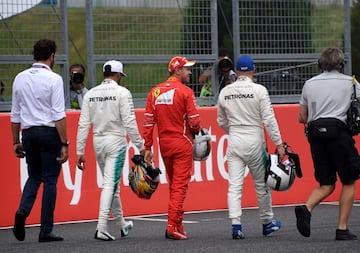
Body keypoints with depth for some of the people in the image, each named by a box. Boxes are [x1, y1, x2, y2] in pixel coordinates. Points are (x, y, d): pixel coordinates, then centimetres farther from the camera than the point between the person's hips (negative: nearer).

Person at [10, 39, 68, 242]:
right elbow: (59, 115, -12)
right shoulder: (53, 79, -8)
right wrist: (64, 144, -11)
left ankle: (23, 210, -8)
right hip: (50, 133, -5)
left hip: (29, 133, 5)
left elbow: (15, 114, 11)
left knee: (34, 177, 18)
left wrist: (16, 141, 18)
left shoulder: (20, 78, 8)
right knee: (50, 180, 2)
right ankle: (46, 230, 3)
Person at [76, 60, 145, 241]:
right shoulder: (122, 92, -8)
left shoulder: (91, 94, 6)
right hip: (116, 140, -5)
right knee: (110, 184, -6)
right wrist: (140, 146, -6)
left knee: (112, 184, 17)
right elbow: (129, 122, -12)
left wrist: (80, 151, 6)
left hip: (98, 141, 5)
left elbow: (83, 124, 3)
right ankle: (101, 228, -16)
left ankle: (122, 225, 30)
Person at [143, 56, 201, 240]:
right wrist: (196, 132, 10)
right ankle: (172, 226, -9)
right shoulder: (185, 92, -11)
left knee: (174, 184, 17)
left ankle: (177, 224, 22)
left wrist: (147, 147, 5)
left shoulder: (155, 92, 5)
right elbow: (194, 121, -13)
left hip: (164, 143, 6)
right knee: (180, 185, -3)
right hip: (182, 142, -6)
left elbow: (148, 121, 3)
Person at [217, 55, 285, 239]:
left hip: (234, 141, 2)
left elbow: (221, 121, 14)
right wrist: (278, 144, -8)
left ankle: (236, 225, -13)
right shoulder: (259, 90, -8)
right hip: (254, 140, -2)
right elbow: (269, 119, -12)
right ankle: (267, 222, 24)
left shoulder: (225, 92, 3)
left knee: (234, 185, -1)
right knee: (261, 184, 12)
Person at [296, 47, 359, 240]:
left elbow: (302, 117, 17)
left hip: (315, 134, 4)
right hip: (339, 132, -4)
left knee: (326, 184, 11)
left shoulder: (310, 84, 14)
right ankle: (342, 228, 0)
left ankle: (306, 208, -18)